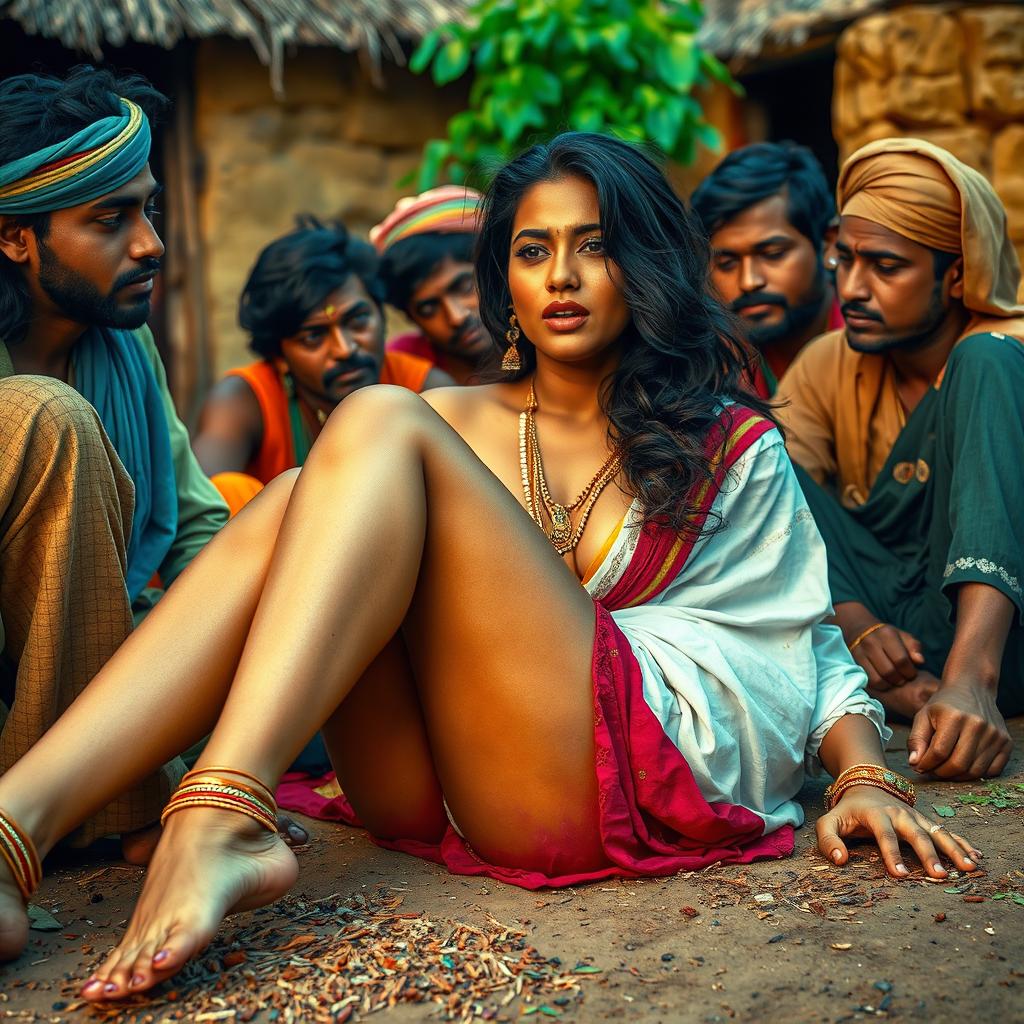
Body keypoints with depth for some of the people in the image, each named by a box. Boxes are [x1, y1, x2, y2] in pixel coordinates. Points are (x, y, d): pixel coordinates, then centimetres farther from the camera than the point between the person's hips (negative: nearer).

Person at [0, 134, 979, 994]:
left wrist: (866, 775, -3)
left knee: (379, 425, -16)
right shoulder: (454, 419, 23)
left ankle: (224, 820, -36)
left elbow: (809, 646, 14)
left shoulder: (733, 447, 15)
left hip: (632, 778, -3)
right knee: (289, 505, -20)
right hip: (431, 787, 4)